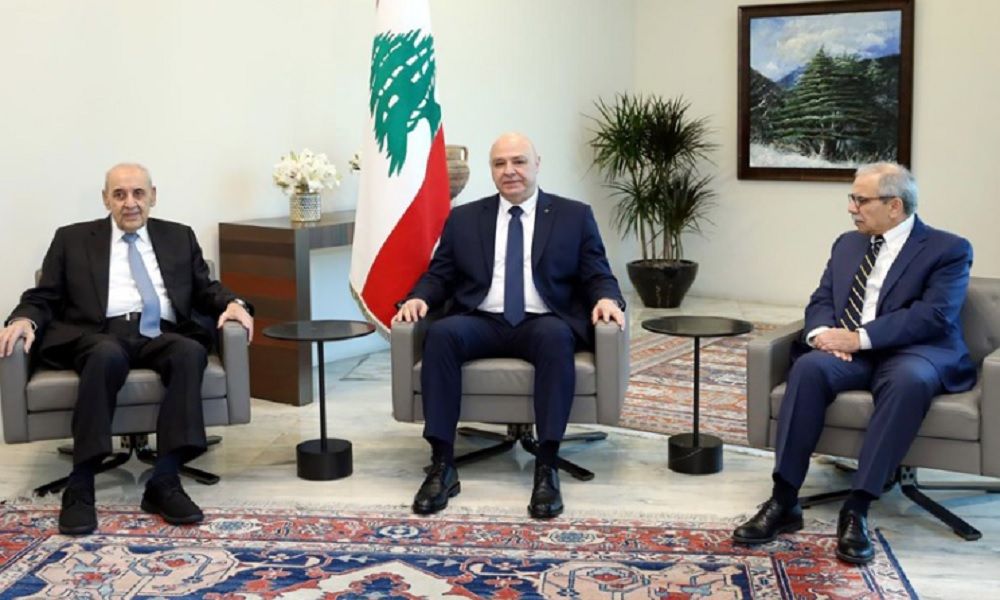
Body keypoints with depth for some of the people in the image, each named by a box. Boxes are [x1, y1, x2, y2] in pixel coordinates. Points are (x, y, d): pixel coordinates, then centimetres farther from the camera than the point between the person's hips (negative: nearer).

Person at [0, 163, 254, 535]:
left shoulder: (179, 237, 23)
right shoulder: (73, 239, 18)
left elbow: (204, 290, 19)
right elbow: (44, 298, 13)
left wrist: (232, 303, -4)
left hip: (161, 336, 2)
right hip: (101, 336, -2)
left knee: (191, 352, -34)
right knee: (107, 356, -38)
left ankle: (164, 482, -34)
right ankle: (80, 487, -35)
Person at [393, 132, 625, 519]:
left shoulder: (575, 216, 12)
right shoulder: (464, 219, 17)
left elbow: (597, 277, 8)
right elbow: (439, 275, 15)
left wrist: (606, 299, -15)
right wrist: (418, 297, -7)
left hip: (543, 323, -1)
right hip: (482, 323, 2)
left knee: (555, 337, -37)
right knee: (441, 333, -32)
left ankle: (546, 468, -34)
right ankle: (442, 465, -29)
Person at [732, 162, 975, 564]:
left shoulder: (948, 249, -1)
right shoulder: (847, 244, 18)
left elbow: (935, 315, -14)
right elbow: (821, 301, 14)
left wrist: (859, 337, -22)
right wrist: (822, 332, -12)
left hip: (916, 352, -4)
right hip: (852, 352, 4)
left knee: (910, 380, -39)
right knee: (808, 367, -30)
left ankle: (857, 509, -35)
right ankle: (783, 501, -30)